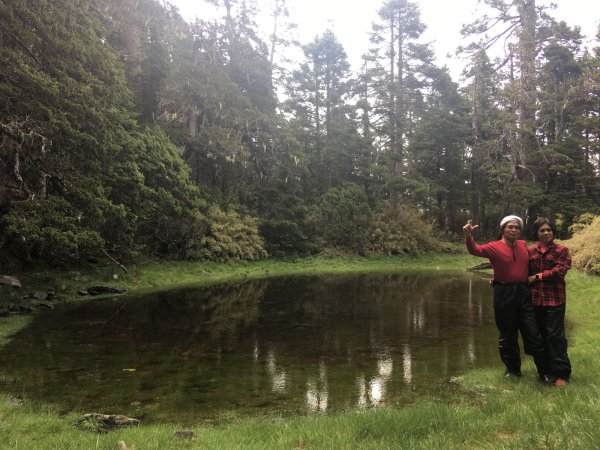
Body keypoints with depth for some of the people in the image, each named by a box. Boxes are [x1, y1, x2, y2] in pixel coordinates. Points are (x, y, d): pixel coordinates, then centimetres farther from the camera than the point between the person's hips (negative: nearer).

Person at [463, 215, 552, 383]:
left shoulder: (523, 245, 10)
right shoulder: (494, 247, -5)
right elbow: (475, 250, -24)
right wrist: (468, 235, -43)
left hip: (524, 293, 3)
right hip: (504, 294, -3)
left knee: (534, 334, 5)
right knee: (507, 335, 9)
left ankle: (544, 373, 17)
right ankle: (513, 369, 26)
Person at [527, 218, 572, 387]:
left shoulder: (561, 250, 0)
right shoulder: (530, 251, 8)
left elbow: (559, 271, -12)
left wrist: (538, 277, -12)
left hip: (555, 299, -3)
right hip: (535, 299, 4)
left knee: (555, 336, -2)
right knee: (540, 335, 12)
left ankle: (561, 373, 8)